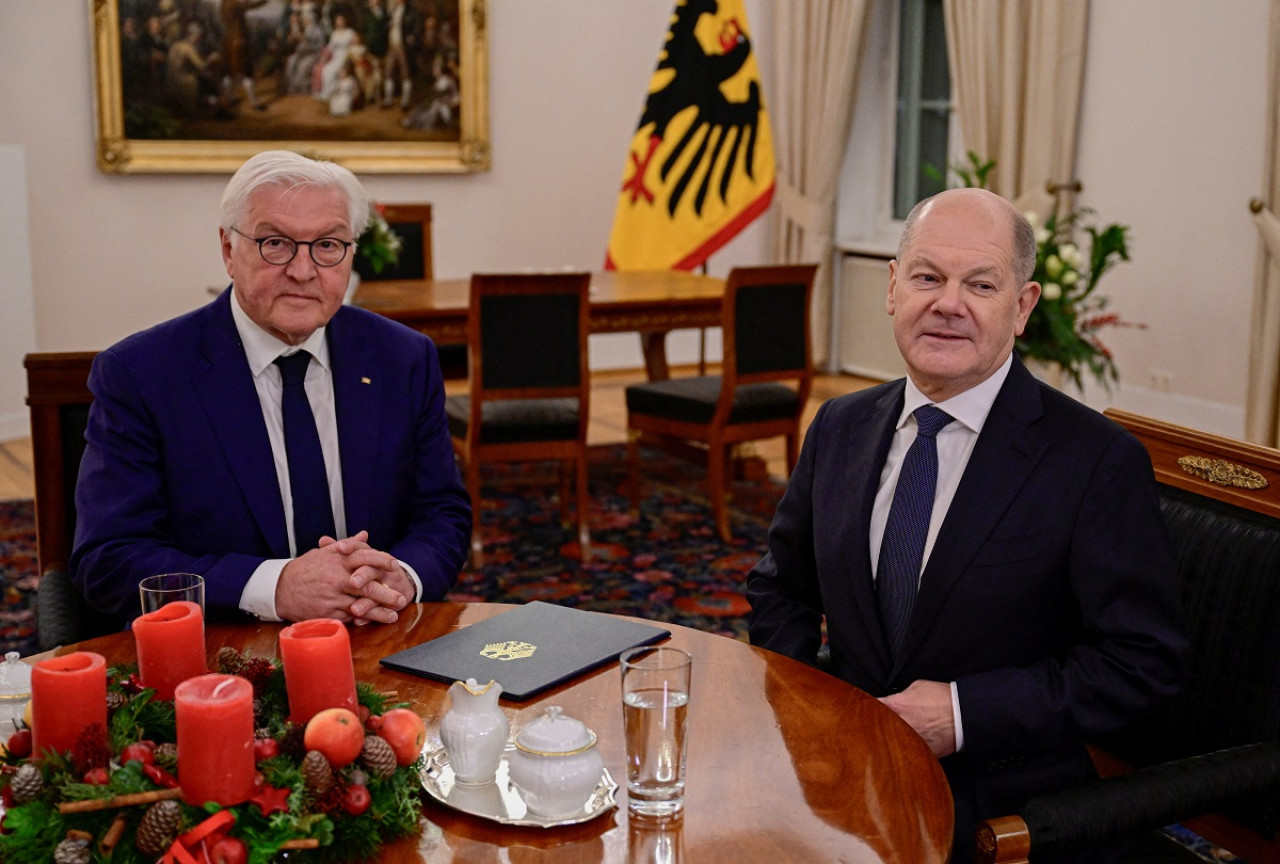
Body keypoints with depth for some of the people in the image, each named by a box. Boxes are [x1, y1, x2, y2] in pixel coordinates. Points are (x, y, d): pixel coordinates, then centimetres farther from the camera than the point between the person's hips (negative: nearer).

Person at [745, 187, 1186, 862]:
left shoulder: (1099, 460, -9)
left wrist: (963, 714, -17)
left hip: (991, 800, -4)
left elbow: (1141, 660, -9)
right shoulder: (839, 427, 6)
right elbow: (780, 590, 16)